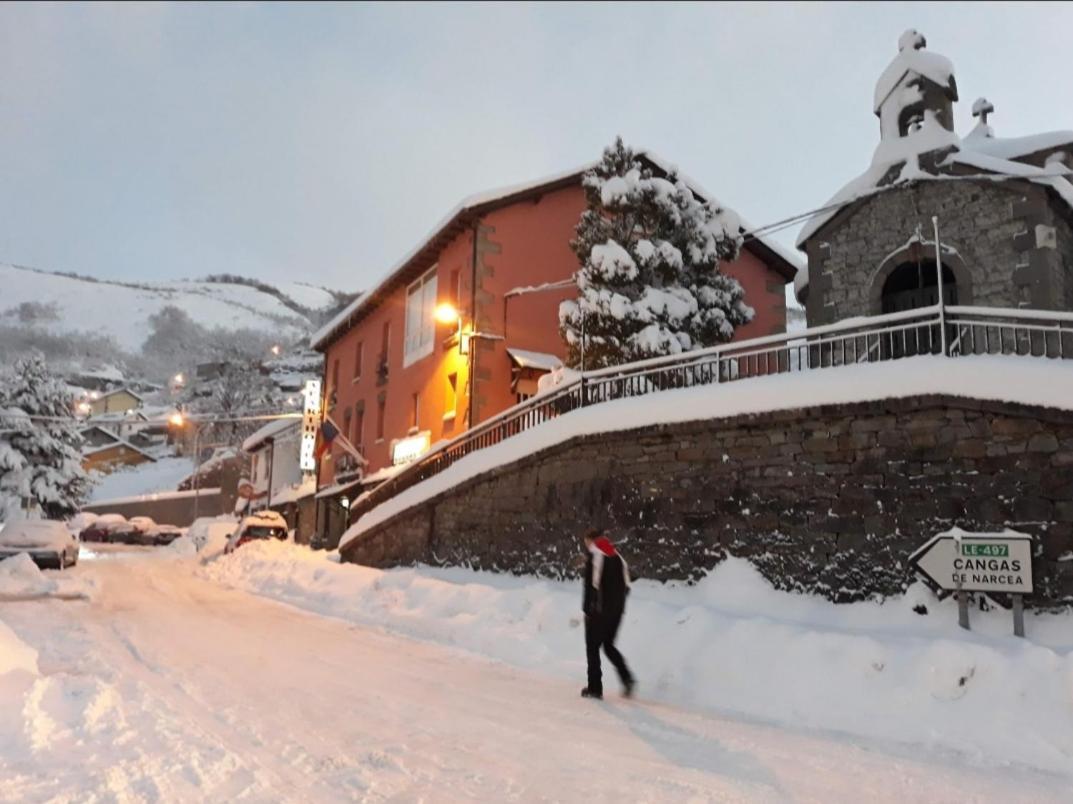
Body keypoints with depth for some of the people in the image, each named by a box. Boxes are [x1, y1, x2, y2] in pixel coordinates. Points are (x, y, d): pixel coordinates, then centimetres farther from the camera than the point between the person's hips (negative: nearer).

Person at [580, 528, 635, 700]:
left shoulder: (593, 555, -8)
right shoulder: (617, 557, 11)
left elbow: (590, 585, -15)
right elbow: (626, 585, 9)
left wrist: (586, 609, -11)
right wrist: (617, 603, 15)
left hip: (598, 610, -6)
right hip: (617, 610, 6)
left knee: (593, 647, 6)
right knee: (609, 645, 19)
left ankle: (595, 687, 6)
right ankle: (627, 677, 2)